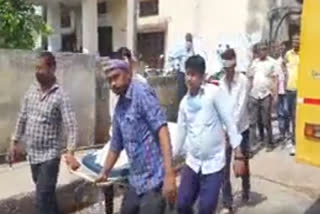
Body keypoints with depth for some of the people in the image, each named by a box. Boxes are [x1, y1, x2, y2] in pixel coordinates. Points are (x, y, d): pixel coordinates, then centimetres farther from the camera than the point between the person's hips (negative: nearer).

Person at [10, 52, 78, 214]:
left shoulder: (60, 96, -15)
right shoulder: (32, 90, 4)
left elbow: (71, 125, -21)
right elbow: (22, 117, 14)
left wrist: (70, 152, -32)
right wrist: (15, 141, 15)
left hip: (50, 155, -6)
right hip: (33, 153, 6)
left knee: (42, 199, -5)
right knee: (47, 194, 20)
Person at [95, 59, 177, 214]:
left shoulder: (141, 93, -11)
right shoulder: (119, 108, 12)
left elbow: (162, 130, -20)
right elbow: (116, 145, 23)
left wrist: (169, 174, -27)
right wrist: (104, 173, 31)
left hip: (154, 180, -8)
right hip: (136, 181, 8)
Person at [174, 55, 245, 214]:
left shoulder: (214, 93, -11)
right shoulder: (184, 102, 4)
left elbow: (229, 123, -10)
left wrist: (238, 156, -13)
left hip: (214, 162, -5)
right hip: (192, 162, 5)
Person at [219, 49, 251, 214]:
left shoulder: (243, 80, -11)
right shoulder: (221, 82, 0)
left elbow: (241, 107, -17)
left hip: (241, 128, -2)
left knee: (243, 163, 15)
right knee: (224, 167, -1)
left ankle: (246, 193, 40)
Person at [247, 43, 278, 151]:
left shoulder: (272, 62, 0)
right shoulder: (254, 62, 11)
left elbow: (275, 79, -1)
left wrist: (275, 94, -8)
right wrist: (248, 91, 9)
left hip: (266, 95, -3)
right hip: (253, 95, 3)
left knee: (266, 121, 4)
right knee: (252, 121, 2)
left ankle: (270, 143, 16)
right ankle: (251, 143, 7)